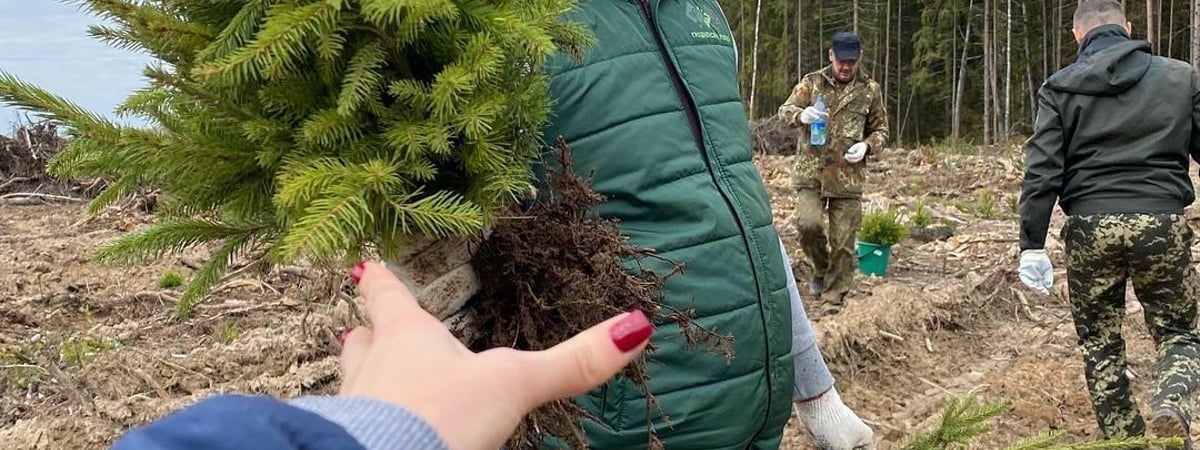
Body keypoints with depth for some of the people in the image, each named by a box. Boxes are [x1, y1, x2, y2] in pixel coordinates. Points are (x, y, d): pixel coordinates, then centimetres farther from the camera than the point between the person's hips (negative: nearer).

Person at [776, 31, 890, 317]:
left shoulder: (869, 90, 6)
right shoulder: (812, 82, 5)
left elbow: (881, 130, 14)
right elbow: (784, 111, 1)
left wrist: (867, 146, -8)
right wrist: (801, 114, -22)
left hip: (848, 178, 1)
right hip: (811, 172, -1)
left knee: (843, 243, 2)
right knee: (808, 224, -20)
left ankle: (834, 302, 14)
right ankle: (821, 268, 12)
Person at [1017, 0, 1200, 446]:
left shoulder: (1059, 87, 4)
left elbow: (1041, 171, -3)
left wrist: (1032, 245, 0)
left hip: (1091, 227, 0)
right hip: (1163, 223, 0)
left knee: (1100, 342, 14)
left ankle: (1121, 436, 16)